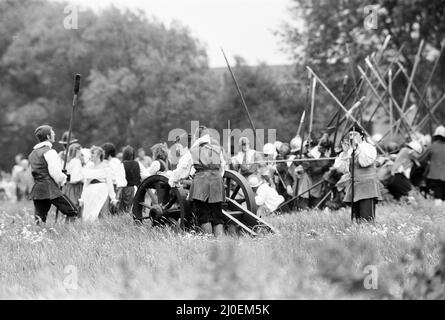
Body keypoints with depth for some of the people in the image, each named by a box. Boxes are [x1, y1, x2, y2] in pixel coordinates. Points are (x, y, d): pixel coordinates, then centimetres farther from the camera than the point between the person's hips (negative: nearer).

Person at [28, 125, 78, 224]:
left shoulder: (33, 153, 18)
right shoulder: (49, 152, -9)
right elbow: (55, 172, -16)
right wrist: (62, 180, 4)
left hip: (37, 188, 8)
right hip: (50, 188, -8)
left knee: (40, 218, 6)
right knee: (72, 212, -4)